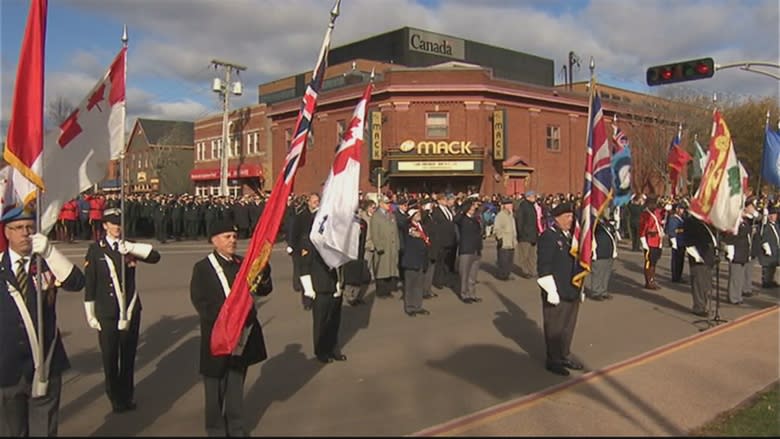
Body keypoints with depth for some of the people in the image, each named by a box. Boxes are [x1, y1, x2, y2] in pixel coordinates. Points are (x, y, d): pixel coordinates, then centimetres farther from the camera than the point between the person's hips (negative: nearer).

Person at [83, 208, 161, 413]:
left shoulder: (129, 247, 5)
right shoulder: (95, 249, -1)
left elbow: (155, 256, -9)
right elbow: (89, 283, 0)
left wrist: (131, 248, -22)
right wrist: (90, 315, -1)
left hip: (130, 310, 2)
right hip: (107, 313, -2)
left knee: (128, 356, 11)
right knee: (110, 357, 4)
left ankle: (127, 396, 26)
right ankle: (115, 397, 21)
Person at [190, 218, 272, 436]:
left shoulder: (242, 263, 7)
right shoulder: (202, 268, -9)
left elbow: (264, 290, 2)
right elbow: (200, 302, -16)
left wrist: (263, 270, -17)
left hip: (242, 336, 5)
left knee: (236, 386, 18)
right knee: (216, 389, 10)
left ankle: (236, 428, 31)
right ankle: (216, 429, 27)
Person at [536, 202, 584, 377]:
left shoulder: (571, 235, 11)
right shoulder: (548, 236, -14)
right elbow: (543, 267, -17)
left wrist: (581, 288, 18)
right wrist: (551, 290, -19)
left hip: (572, 292, 8)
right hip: (556, 293, -8)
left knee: (569, 326, 17)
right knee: (555, 328, 5)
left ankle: (565, 356, 32)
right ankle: (553, 360, 18)